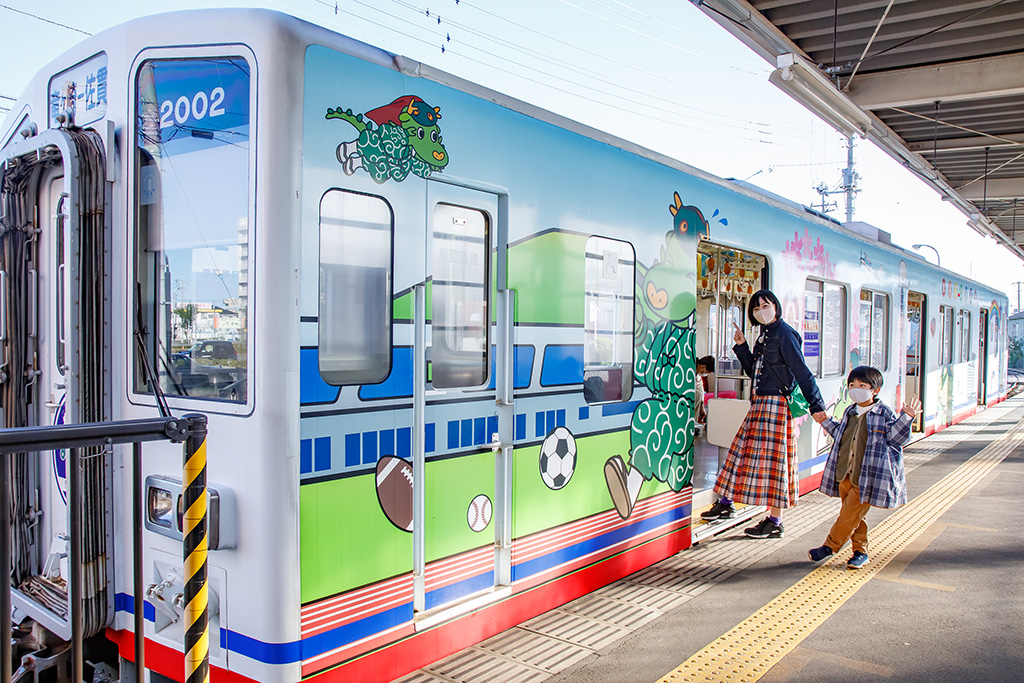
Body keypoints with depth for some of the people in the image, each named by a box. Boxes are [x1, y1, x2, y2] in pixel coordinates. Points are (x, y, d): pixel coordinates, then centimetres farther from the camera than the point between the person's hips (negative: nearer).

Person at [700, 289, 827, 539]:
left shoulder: (784, 334, -12)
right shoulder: (765, 335, 15)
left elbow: (802, 373, -15)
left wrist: (816, 406, -18)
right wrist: (741, 346, 11)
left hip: (776, 404, -9)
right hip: (759, 403, 9)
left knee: (772, 460, -4)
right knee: (743, 451, 12)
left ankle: (775, 522, 5)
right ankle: (726, 504, 23)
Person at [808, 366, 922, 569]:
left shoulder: (884, 413, -5)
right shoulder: (850, 412, 12)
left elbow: (895, 437, -10)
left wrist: (906, 417, -21)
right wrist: (826, 422, 22)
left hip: (866, 476, -6)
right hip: (845, 474, 6)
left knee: (850, 514, -4)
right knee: (854, 515, 12)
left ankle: (830, 547, 6)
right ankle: (860, 551, 23)